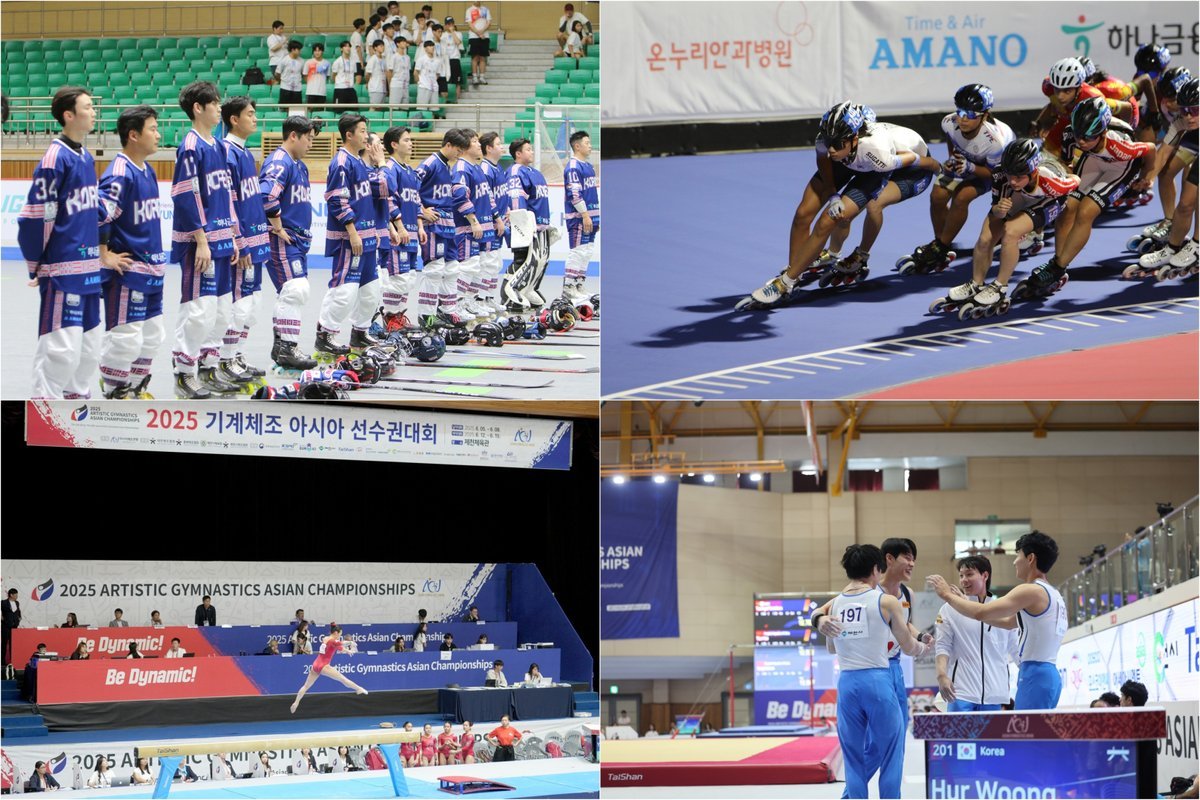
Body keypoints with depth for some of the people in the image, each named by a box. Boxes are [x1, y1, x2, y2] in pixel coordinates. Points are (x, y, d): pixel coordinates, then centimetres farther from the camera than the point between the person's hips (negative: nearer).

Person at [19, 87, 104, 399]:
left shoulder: (86, 157, 12)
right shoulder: (56, 159, -15)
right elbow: (35, 217, -14)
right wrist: (36, 266, -7)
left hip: (88, 270, 9)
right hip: (62, 271, -9)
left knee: (89, 347, 14)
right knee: (62, 347, -9)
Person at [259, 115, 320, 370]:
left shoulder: (300, 165, 18)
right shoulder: (279, 162, -15)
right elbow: (267, 195, -30)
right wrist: (278, 227, -21)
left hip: (298, 239, 10)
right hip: (281, 240, -10)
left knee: (296, 292, 13)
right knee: (295, 289, -16)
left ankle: (283, 347, 20)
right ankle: (285, 349, -14)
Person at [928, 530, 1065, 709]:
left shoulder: (1032, 591, -10)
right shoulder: (1053, 595, 19)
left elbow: (981, 613, -14)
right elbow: (1009, 621, 29)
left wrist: (948, 595, 0)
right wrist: (965, 602, 29)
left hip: (1035, 676, -9)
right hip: (1049, 675, 9)